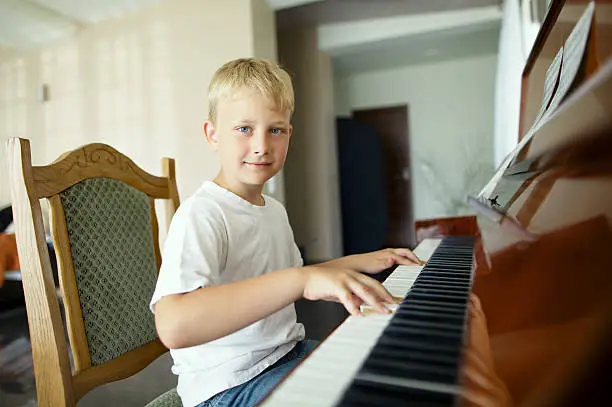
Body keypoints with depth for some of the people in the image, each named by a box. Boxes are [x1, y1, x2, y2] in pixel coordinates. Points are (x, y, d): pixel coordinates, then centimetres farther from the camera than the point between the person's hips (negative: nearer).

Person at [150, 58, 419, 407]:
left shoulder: (275, 210, 6)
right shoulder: (201, 215, -22)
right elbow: (174, 326, -36)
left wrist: (358, 263, 12)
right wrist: (301, 279, -42)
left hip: (290, 352, 8)